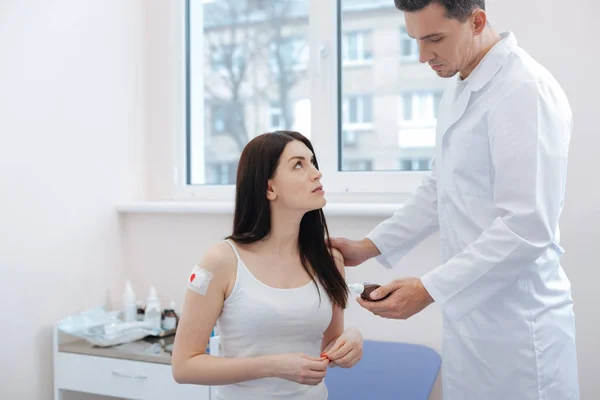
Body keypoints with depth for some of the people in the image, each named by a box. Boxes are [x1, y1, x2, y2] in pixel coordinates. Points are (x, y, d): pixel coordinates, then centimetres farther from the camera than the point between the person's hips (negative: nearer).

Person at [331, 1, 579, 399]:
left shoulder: (524, 91, -19)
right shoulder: (460, 91, 9)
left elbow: (527, 229, -24)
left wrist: (428, 289, -22)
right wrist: (370, 246, 7)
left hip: (516, 323, -8)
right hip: (470, 313, 8)